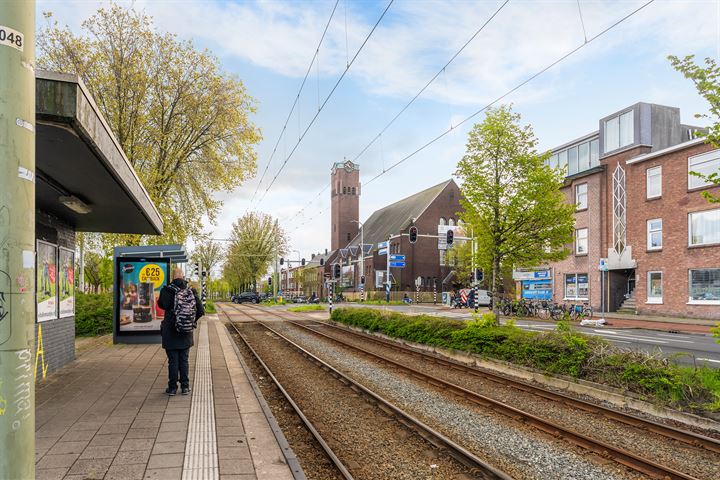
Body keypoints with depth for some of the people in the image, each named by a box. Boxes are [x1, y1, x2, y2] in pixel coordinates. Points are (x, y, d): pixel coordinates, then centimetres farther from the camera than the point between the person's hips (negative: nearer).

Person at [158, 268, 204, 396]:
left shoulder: (166, 291, -13)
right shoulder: (191, 291, -6)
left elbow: (161, 305, 7)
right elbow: (201, 311, -7)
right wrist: (193, 320, 10)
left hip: (170, 332, -2)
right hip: (186, 333, 2)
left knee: (173, 361, 7)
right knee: (184, 360, 12)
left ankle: (172, 388, 14)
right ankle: (185, 387, 17)